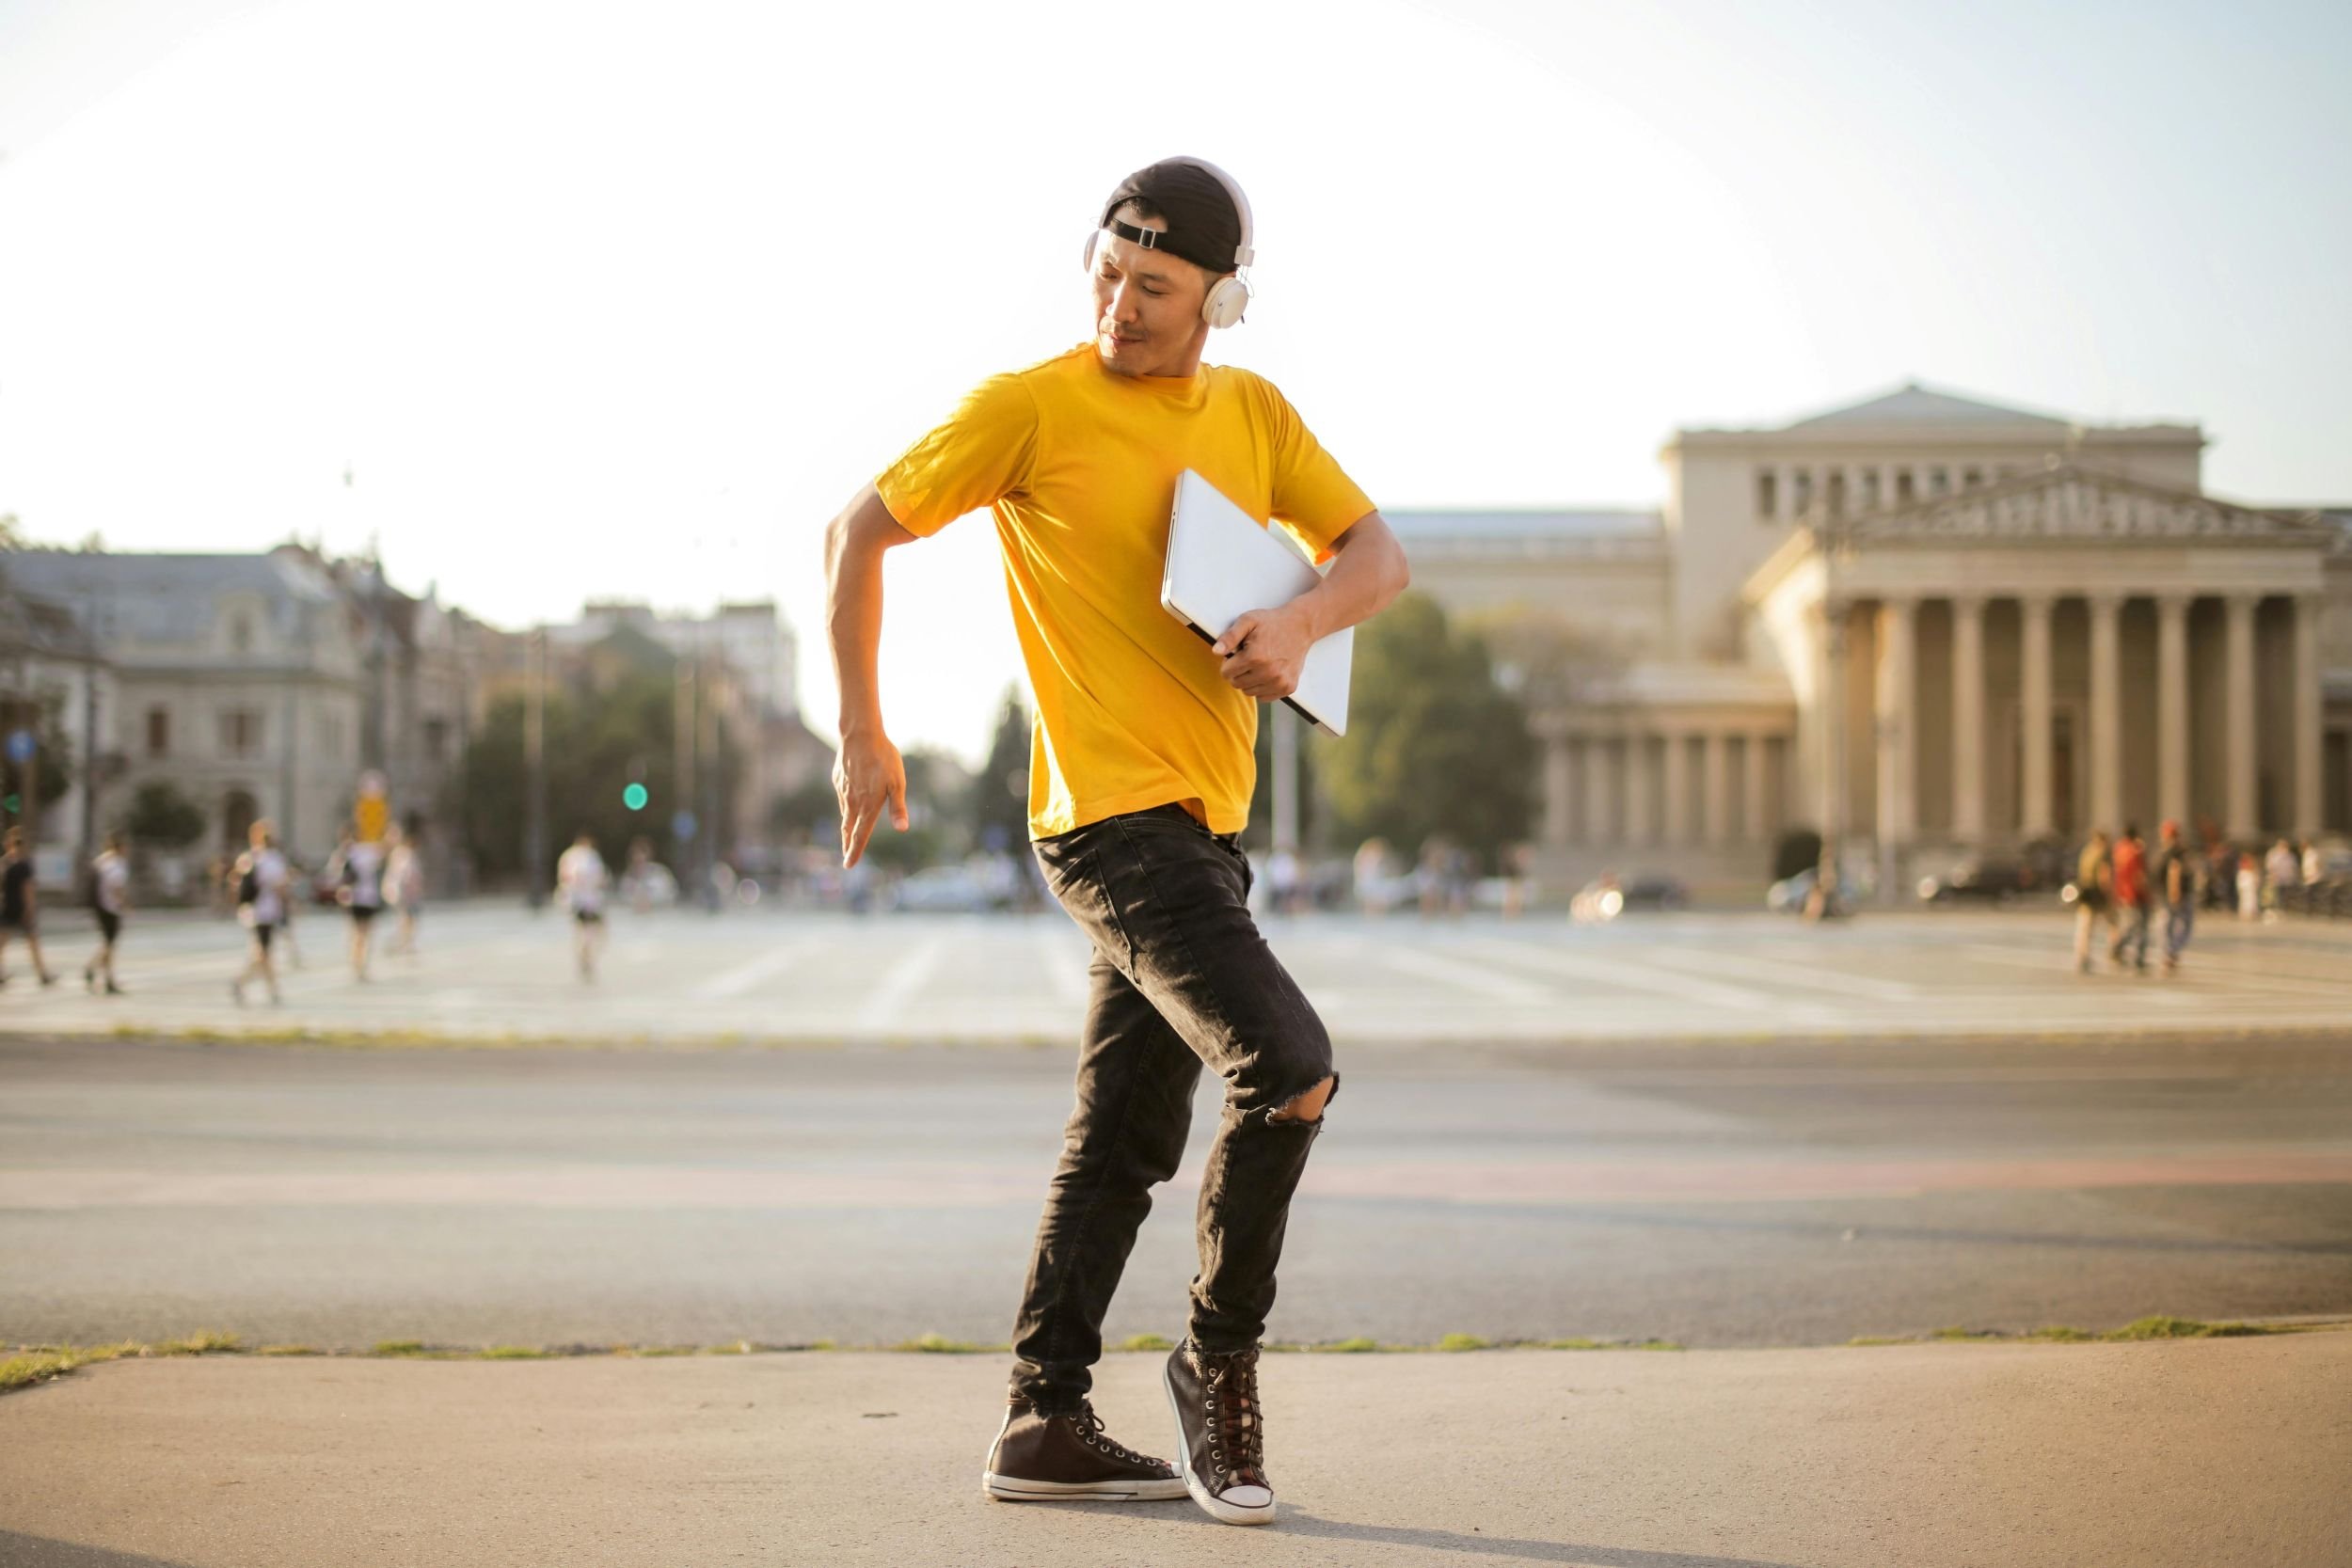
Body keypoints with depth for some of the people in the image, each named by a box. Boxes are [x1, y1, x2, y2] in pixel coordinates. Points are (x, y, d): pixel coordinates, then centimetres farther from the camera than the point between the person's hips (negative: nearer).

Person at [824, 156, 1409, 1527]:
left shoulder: (1254, 413, 11)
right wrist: (863, 734, -2)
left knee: (1124, 1141, 10)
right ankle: (1220, 1363, 0)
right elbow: (861, 534, 0)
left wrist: (1303, 618, -12)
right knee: (1291, 1068, -18)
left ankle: (1046, 1425, 19)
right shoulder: (1031, 408, -6)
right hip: (1111, 813, -7)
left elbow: (1378, 553, 11)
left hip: (1207, 823, 7)